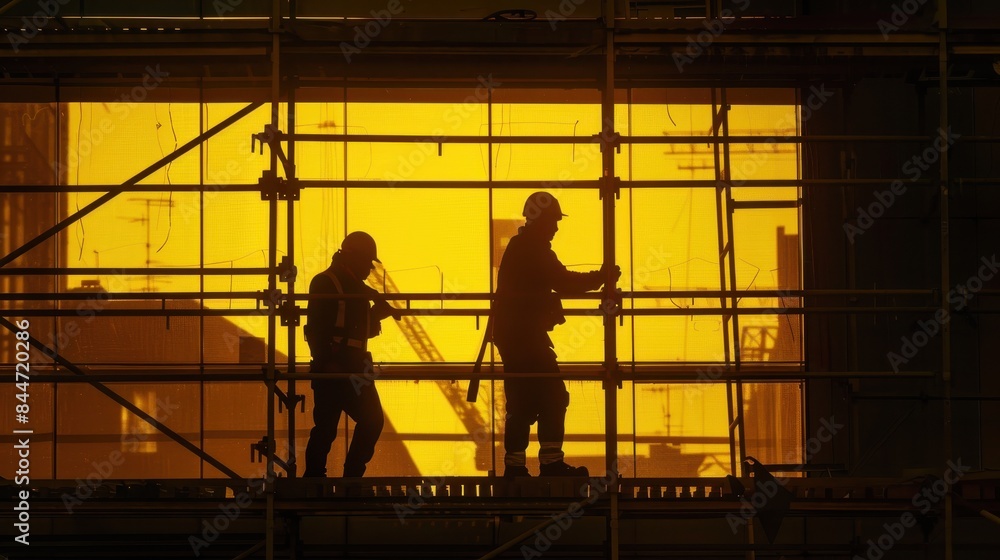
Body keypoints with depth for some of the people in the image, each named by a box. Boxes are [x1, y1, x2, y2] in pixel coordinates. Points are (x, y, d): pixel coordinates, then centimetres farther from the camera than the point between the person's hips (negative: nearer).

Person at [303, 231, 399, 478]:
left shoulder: (358, 288, 19)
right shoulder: (324, 283, -7)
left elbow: (367, 328, 23)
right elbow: (315, 327, -16)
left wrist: (380, 311, 5)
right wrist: (326, 362, -24)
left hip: (354, 368, 9)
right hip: (331, 369, -9)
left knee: (372, 420, 5)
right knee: (326, 427, -7)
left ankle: (352, 476, 12)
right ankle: (314, 478, 0)